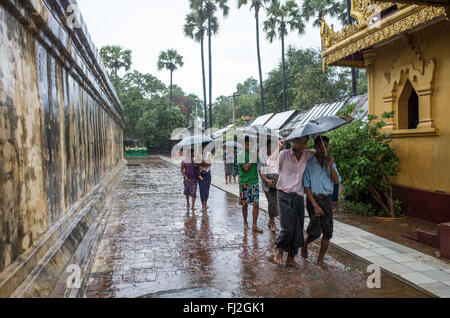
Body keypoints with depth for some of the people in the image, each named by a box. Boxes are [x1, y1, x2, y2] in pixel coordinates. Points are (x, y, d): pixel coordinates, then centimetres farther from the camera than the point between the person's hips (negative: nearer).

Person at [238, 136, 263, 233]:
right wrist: (253, 157, -17)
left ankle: (254, 225, 2)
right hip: (244, 182, -3)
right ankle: (245, 222, 28)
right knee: (245, 204, 8)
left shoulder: (255, 153, 7)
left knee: (256, 203, -5)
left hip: (255, 181, 3)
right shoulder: (241, 155, -7)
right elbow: (246, 168, -18)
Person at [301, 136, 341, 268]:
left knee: (328, 232, 2)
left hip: (327, 199, 4)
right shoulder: (309, 163, -3)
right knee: (316, 230, -14)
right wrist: (315, 205, -14)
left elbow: (337, 181, -2)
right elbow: (306, 186, -7)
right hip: (313, 198, -4)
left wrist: (330, 166, -14)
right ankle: (305, 245, 17)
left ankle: (320, 259, 18)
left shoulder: (330, 163, 11)